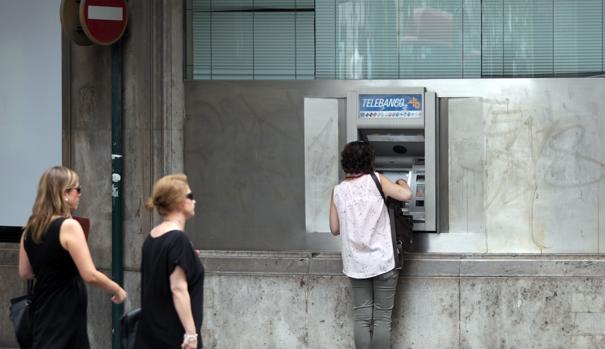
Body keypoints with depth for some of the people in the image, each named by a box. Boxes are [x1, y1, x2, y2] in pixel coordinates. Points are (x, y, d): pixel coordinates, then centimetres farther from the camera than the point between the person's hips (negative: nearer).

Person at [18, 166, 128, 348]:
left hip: (43, 309, 8)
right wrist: (118, 290, -5)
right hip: (65, 312, -8)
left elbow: (24, 272, 14)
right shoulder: (69, 226, -17)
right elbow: (90, 275, -21)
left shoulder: (30, 227, 5)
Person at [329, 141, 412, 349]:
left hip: (356, 264, 3)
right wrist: (402, 183, 10)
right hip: (383, 261, -2)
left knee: (361, 318, 9)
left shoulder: (338, 191, 2)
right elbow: (405, 195, -12)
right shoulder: (375, 180, -6)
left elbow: (335, 229, 6)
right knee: (382, 318, 4)